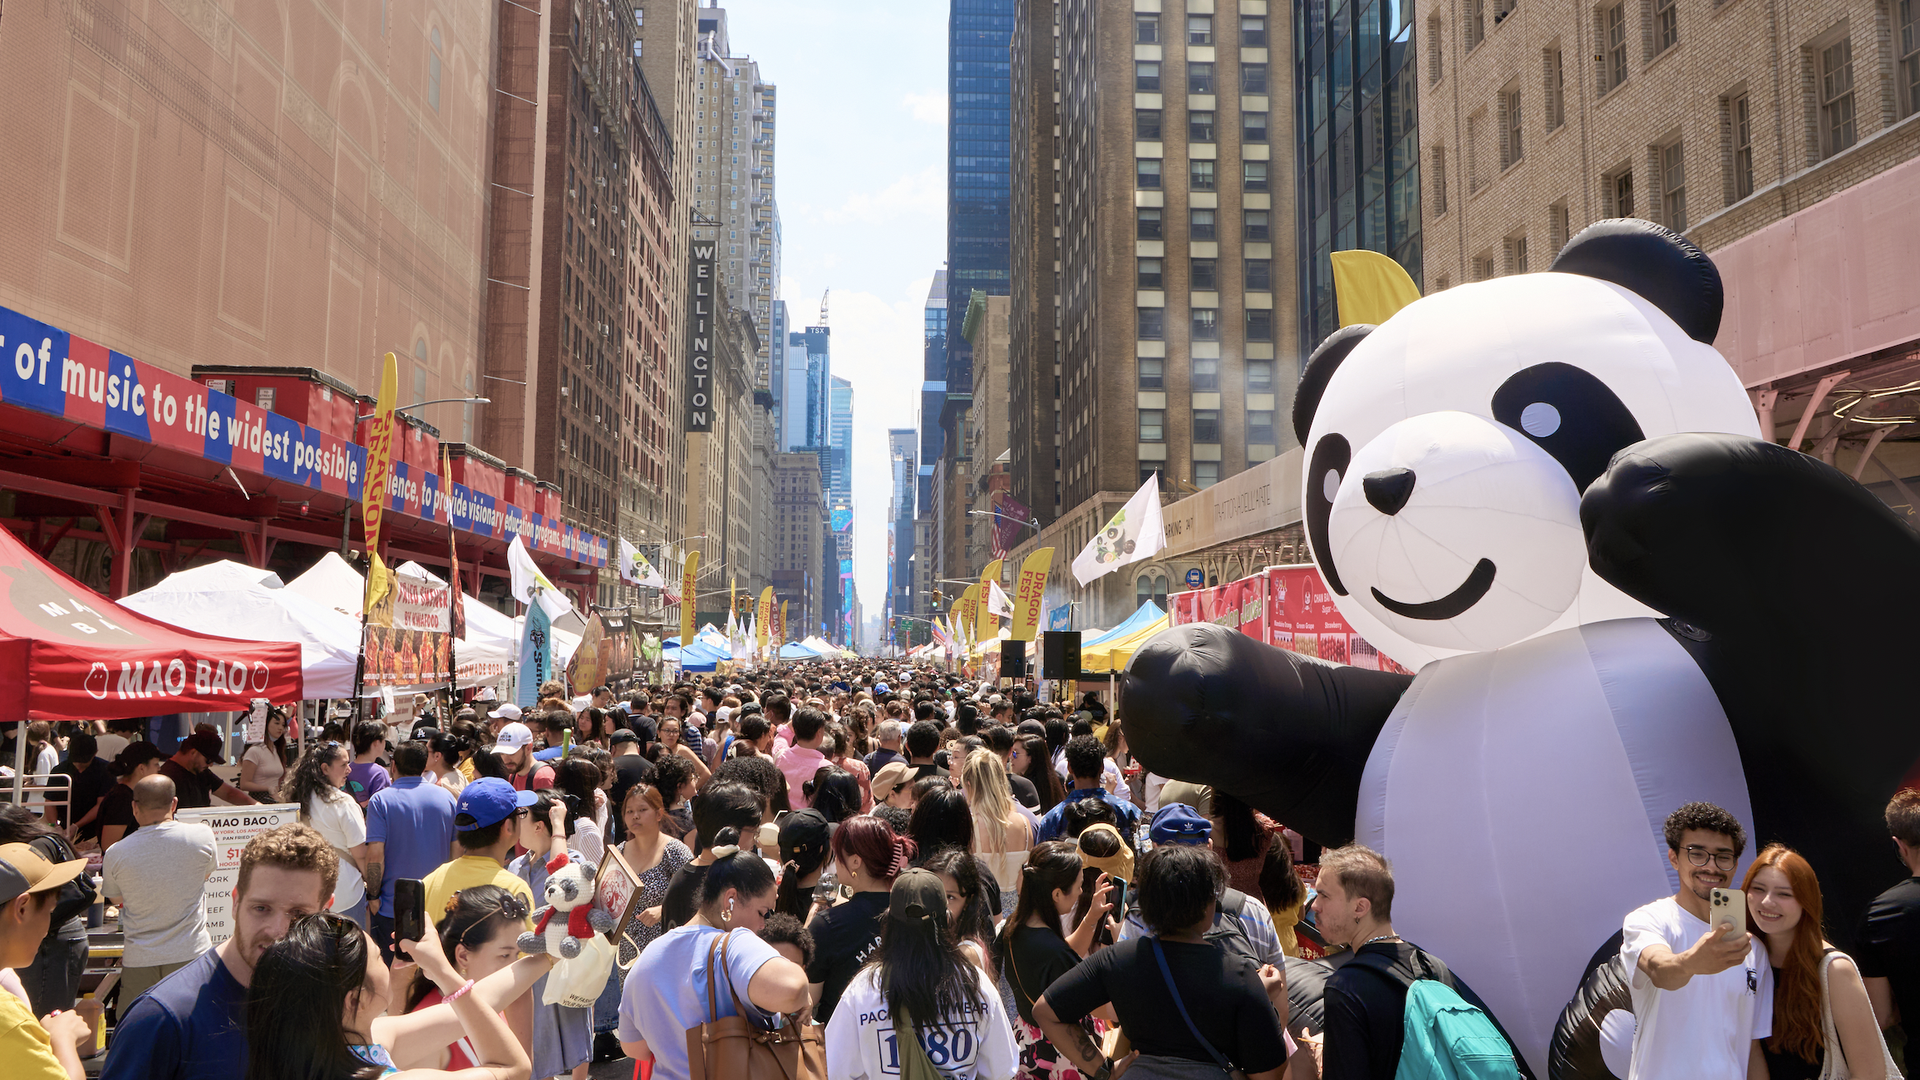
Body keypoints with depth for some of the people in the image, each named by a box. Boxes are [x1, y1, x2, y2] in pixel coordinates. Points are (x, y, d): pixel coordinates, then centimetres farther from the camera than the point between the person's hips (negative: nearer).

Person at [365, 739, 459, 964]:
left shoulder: (381, 800, -9)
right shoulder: (447, 797, 0)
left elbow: (375, 855, -16)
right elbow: (457, 851, 4)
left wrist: (373, 896, -4)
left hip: (392, 906, -3)